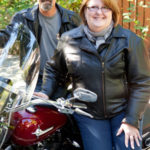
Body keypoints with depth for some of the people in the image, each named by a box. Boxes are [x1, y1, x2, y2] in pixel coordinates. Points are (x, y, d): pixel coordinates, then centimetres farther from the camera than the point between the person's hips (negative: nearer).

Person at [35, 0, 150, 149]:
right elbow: (53, 69, 15)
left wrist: (131, 120, -10)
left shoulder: (130, 40, -6)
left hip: (123, 110, 0)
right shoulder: (68, 40, -1)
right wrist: (46, 92, -1)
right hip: (88, 114, 1)